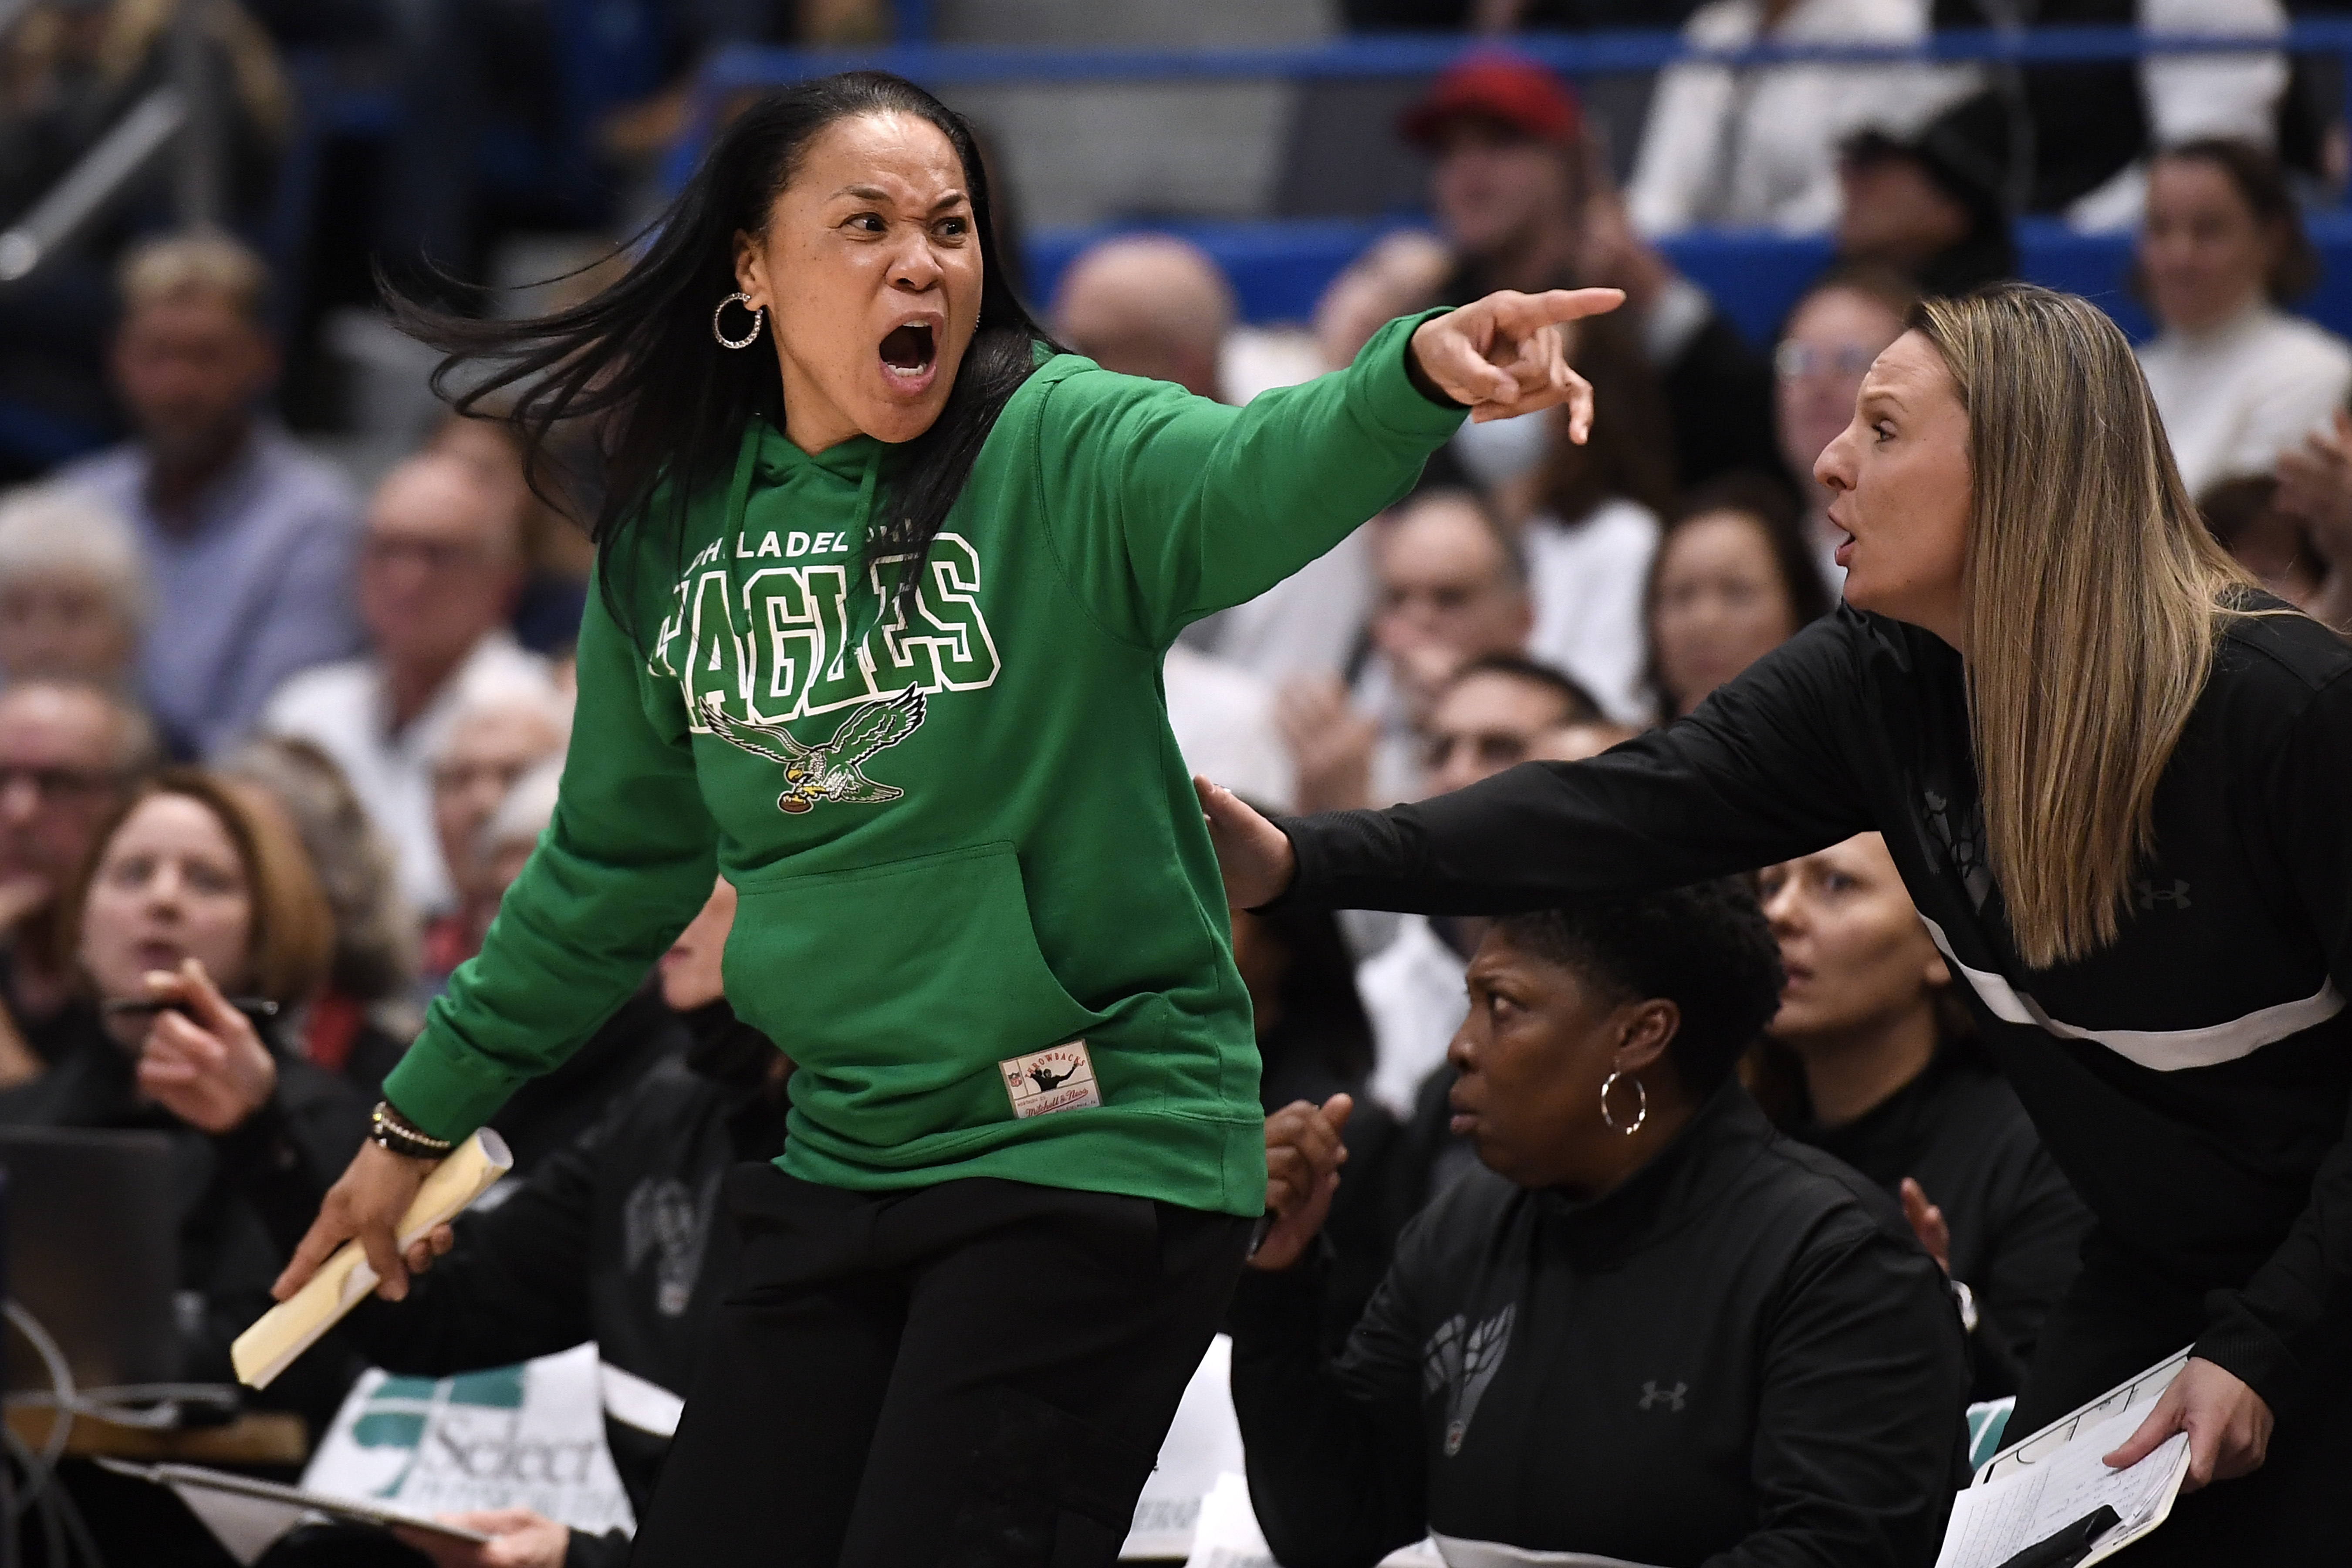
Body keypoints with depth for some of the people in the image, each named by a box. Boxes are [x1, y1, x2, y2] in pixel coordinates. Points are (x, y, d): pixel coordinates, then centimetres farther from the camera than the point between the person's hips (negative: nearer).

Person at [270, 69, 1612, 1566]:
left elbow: (1264, 475, -32)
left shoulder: (1063, 452, -10)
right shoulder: (673, 531, 5)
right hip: (849, 1159, 6)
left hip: (1094, 1152, -6)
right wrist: (424, 1117, 22)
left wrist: (1418, 373, -54)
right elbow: (614, 866, 17)